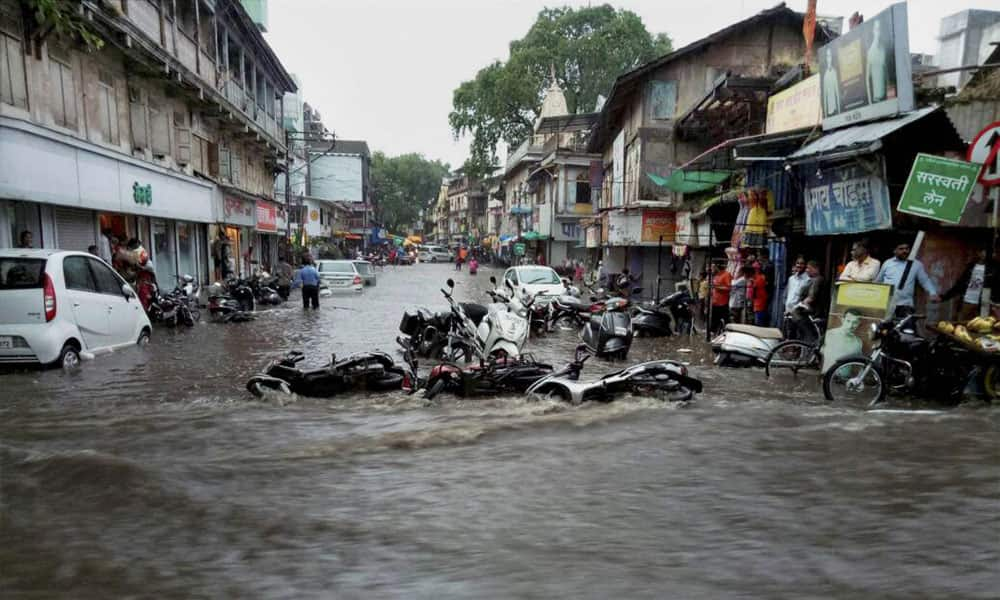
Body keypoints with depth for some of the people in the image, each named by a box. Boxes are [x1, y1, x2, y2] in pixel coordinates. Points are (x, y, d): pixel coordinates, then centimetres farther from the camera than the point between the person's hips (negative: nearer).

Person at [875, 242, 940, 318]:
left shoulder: (916, 264, 7)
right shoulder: (887, 263, 11)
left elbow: (925, 281, 7)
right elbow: (878, 281, 21)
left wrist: (933, 294, -9)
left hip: (905, 305, -1)